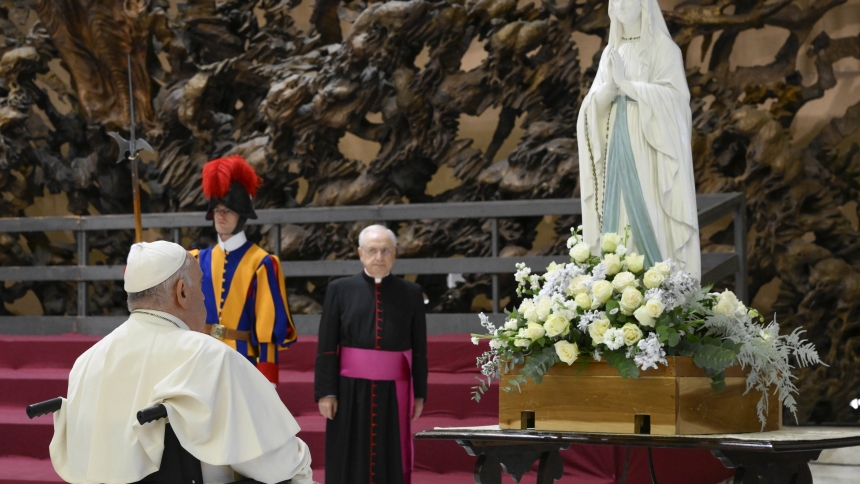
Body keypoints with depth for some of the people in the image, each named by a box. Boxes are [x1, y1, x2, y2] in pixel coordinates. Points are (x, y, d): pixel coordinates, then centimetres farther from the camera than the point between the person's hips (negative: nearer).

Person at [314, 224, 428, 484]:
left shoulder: (411, 293, 6)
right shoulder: (340, 290, 2)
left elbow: (419, 349, 7)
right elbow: (326, 347, 0)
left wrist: (419, 394, 3)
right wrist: (325, 392, -6)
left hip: (392, 392, 1)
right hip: (351, 390, -1)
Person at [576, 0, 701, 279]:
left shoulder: (663, 47, -1)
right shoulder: (611, 53, 15)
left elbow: (672, 96, -12)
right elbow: (594, 104, 7)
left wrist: (625, 82, -15)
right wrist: (610, 85, -14)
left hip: (650, 151, -5)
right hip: (618, 150, 5)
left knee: (652, 223, -11)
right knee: (619, 220, 0)